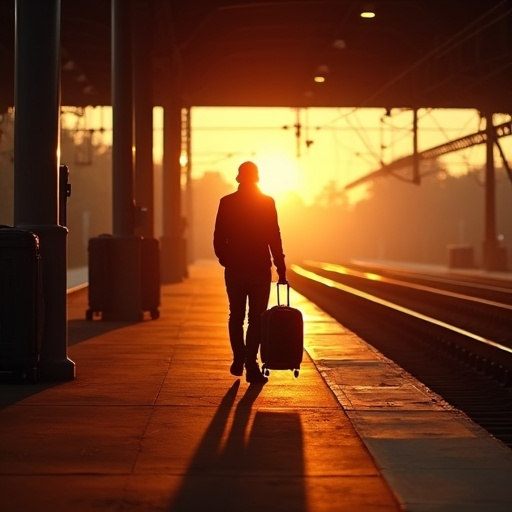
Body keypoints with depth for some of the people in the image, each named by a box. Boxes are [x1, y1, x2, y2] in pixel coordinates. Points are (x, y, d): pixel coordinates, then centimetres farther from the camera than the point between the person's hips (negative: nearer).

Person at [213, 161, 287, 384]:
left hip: (234, 269, 2)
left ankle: (239, 360, 14)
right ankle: (251, 365, -4)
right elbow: (274, 238, -7)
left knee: (236, 316, 17)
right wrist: (281, 269, -1)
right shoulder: (267, 202, -6)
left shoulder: (226, 202, -1)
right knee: (256, 318, 3)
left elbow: (219, 239, 0)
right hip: (260, 269, -2)